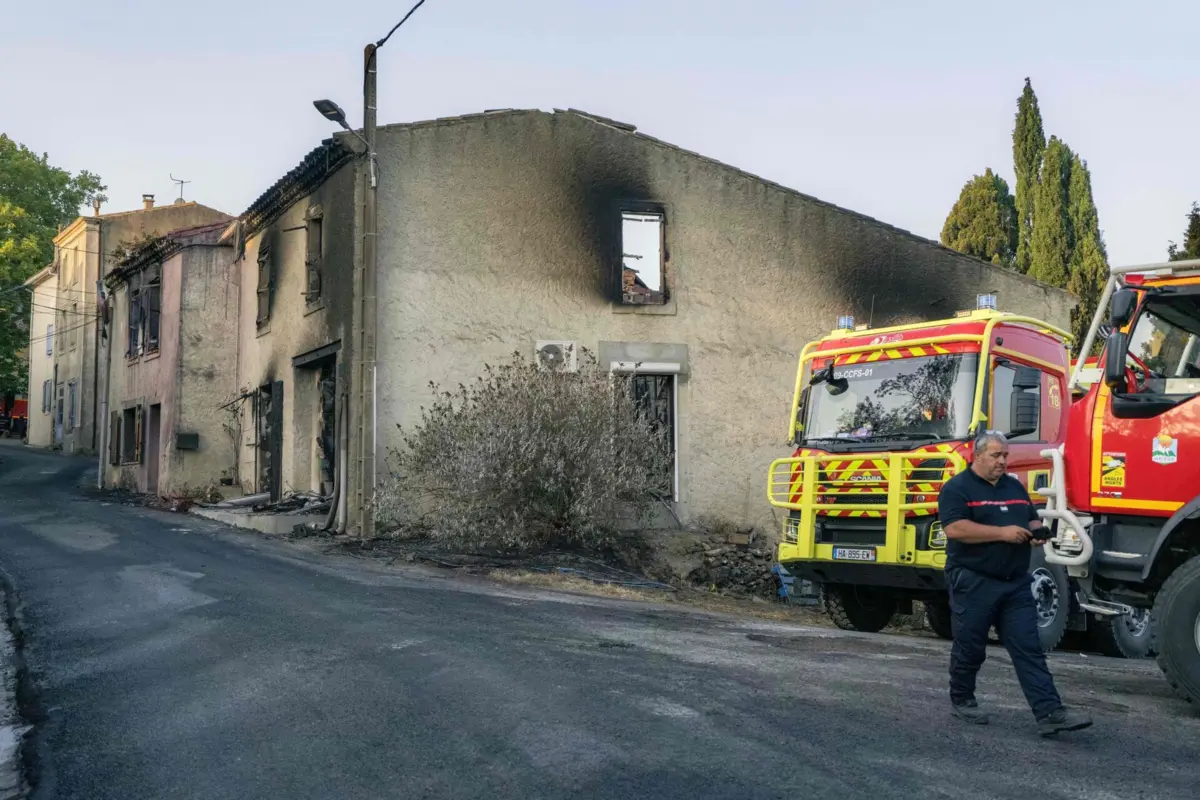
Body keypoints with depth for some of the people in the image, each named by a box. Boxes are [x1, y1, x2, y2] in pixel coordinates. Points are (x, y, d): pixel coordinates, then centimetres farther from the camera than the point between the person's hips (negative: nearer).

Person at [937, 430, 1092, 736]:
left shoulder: (1015, 487, 16)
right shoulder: (957, 488, -8)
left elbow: (1033, 519, 24)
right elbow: (954, 528, -20)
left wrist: (1037, 533, -1)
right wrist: (1002, 533, -21)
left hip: (1016, 584, 6)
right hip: (973, 583, -6)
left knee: (1029, 649, -1)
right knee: (970, 648, 6)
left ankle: (1050, 713, -5)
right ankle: (961, 701, 25)